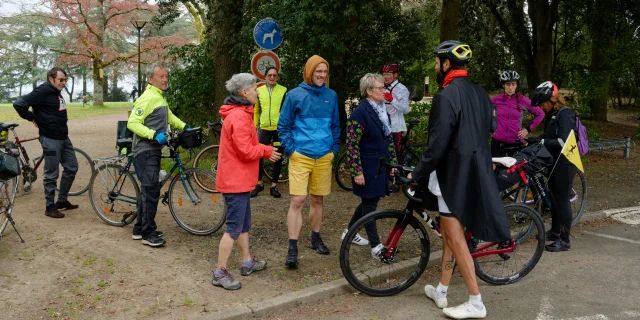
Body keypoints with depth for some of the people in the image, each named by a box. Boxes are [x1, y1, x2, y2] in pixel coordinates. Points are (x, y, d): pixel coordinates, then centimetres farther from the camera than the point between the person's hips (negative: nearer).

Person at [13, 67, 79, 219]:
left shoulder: (57, 92, 12)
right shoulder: (43, 91, -15)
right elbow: (19, 104, -21)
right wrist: (32, 118, -8)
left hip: (64, 137, 9)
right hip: (51, 139, -9)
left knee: (71, 168, 12)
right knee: (51, 174, 0)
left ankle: (62, 200, 25)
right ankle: (50, 207, 12)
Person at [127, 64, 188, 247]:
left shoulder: (160, 97, 15)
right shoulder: (147, 98, -15)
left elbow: (168, 116, 32)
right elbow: (132, 123, -21)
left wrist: (184, 126, 20)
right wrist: (154, 134, -30)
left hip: (154, 150, 10)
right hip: (146, 151, -10)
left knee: (148, 190, 14)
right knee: (151, 190, -10)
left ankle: (139, 229, 24)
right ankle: (149, 233, -3)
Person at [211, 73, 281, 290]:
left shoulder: (239, 113, 14)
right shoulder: (239, 117, -20)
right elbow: (245, 151, -23)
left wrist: (265, 150, 5)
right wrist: (267, 151, -8)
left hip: (238, 179, 11)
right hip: (236, 180, -11)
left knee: (244, 223, 19)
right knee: (234, 227, -4)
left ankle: (247, 262, 32)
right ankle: (220, 273, 4)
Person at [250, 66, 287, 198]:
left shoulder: (283, 91, -1)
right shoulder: (259, 91, 5)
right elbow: (256, 110, 12)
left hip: (279, 128, -1)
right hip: (265, 128, 1)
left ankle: (274, 185, 16)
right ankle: (259, 183, 17)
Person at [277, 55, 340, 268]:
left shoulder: (331, 96, 8)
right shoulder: (295, 95, -2)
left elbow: (336, 125, 16)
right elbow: (283, 125, 1)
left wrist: (334, 149, 8)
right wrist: (290, 150, -6)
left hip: (324, 157, 4)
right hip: (300, 156, -3)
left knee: (317, 200, 14)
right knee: (297, 200, -8)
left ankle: (316, 238, 30)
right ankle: (292, 248, -3)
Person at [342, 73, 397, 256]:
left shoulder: (382, 110, 11)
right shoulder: (360, 113, -15)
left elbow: (389, 139, 17)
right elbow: (352, 145, -18)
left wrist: (393, 162, 15)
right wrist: (357, 172, -20)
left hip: (380, 166, 8)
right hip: (367, 168, -8)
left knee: (370, 201, 16)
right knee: (370, 204, 0)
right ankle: (376, 246, 8)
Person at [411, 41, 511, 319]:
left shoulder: (446, 95, -17)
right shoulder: (480, 93, 10)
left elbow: (438, 143, -20)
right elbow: (488, 131, 15)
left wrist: (418, 173, -8)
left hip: (453, 173, -9)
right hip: (477, 171, 9)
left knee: (455, 237, 0)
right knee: (449, 232, 17)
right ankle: (441, 291, 28)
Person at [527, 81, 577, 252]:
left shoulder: (565, 114, -18)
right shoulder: (551, 114, 8)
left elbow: (562, 142, -26)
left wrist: (540, 142, -22)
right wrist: (532, 140, 0)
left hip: (565, 163, -9)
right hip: (555, 161, 9)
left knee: (562, 200, -3)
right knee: (553, 197, 18)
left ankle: (565, 240, 7)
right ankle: (555, 231, 33)